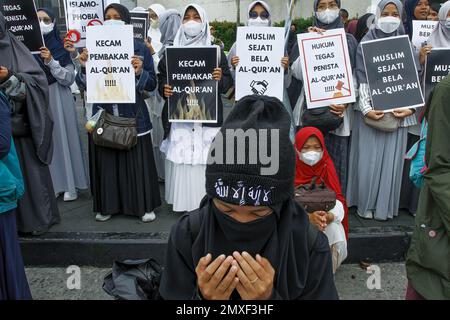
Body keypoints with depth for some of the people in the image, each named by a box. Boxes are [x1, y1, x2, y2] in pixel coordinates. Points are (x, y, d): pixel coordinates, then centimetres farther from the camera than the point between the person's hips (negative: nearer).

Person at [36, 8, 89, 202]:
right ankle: (52, 184, 16)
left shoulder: (61, 48, 0)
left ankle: (69, 185, 11)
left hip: (59, 100, -2)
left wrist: (51, 62, -17)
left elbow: (69, 78, -7)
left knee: (63, 138, 2)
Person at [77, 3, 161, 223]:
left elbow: (152, 85, -2)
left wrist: (139, 72, -20)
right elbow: (86, 85, 5)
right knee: (105, 160, 8)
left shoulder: (139, 48, -1)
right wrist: (84, 66, -12)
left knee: (137, 160, 3)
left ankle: (144, 206, 17)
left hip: (132, 115, -2)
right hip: (103, 114, 3)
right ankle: (107, 205, 25)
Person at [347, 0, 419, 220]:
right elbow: (362, 79, -4)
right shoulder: (366, 43, 3)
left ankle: (385, 206, 16)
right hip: (371, 110, -2)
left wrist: (410, 108, -6)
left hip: (397, 111, 2)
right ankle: (365, 204, 14)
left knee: (392, 159, 4)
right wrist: (366, 108, -14)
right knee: (368, 158, 0)